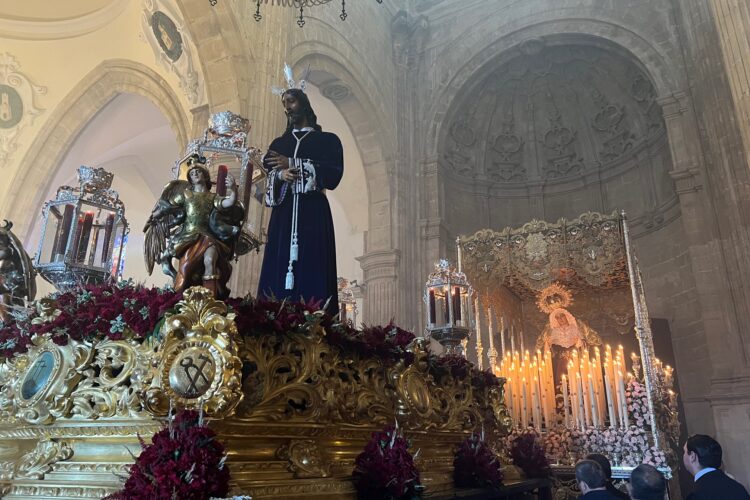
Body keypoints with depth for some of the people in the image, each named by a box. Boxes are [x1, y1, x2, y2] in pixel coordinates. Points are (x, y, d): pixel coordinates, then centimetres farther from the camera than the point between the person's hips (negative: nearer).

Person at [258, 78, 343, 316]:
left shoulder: (328, 140, 11)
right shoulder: (278, 143, 23)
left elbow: (334, 174, -5)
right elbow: (265, 177, 12)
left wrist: (293, 164, -8)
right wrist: (280, 175, -11)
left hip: (313, 214, -3)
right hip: (283, 216, 4)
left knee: (312, 273, -12)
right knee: (278, 272, -6)